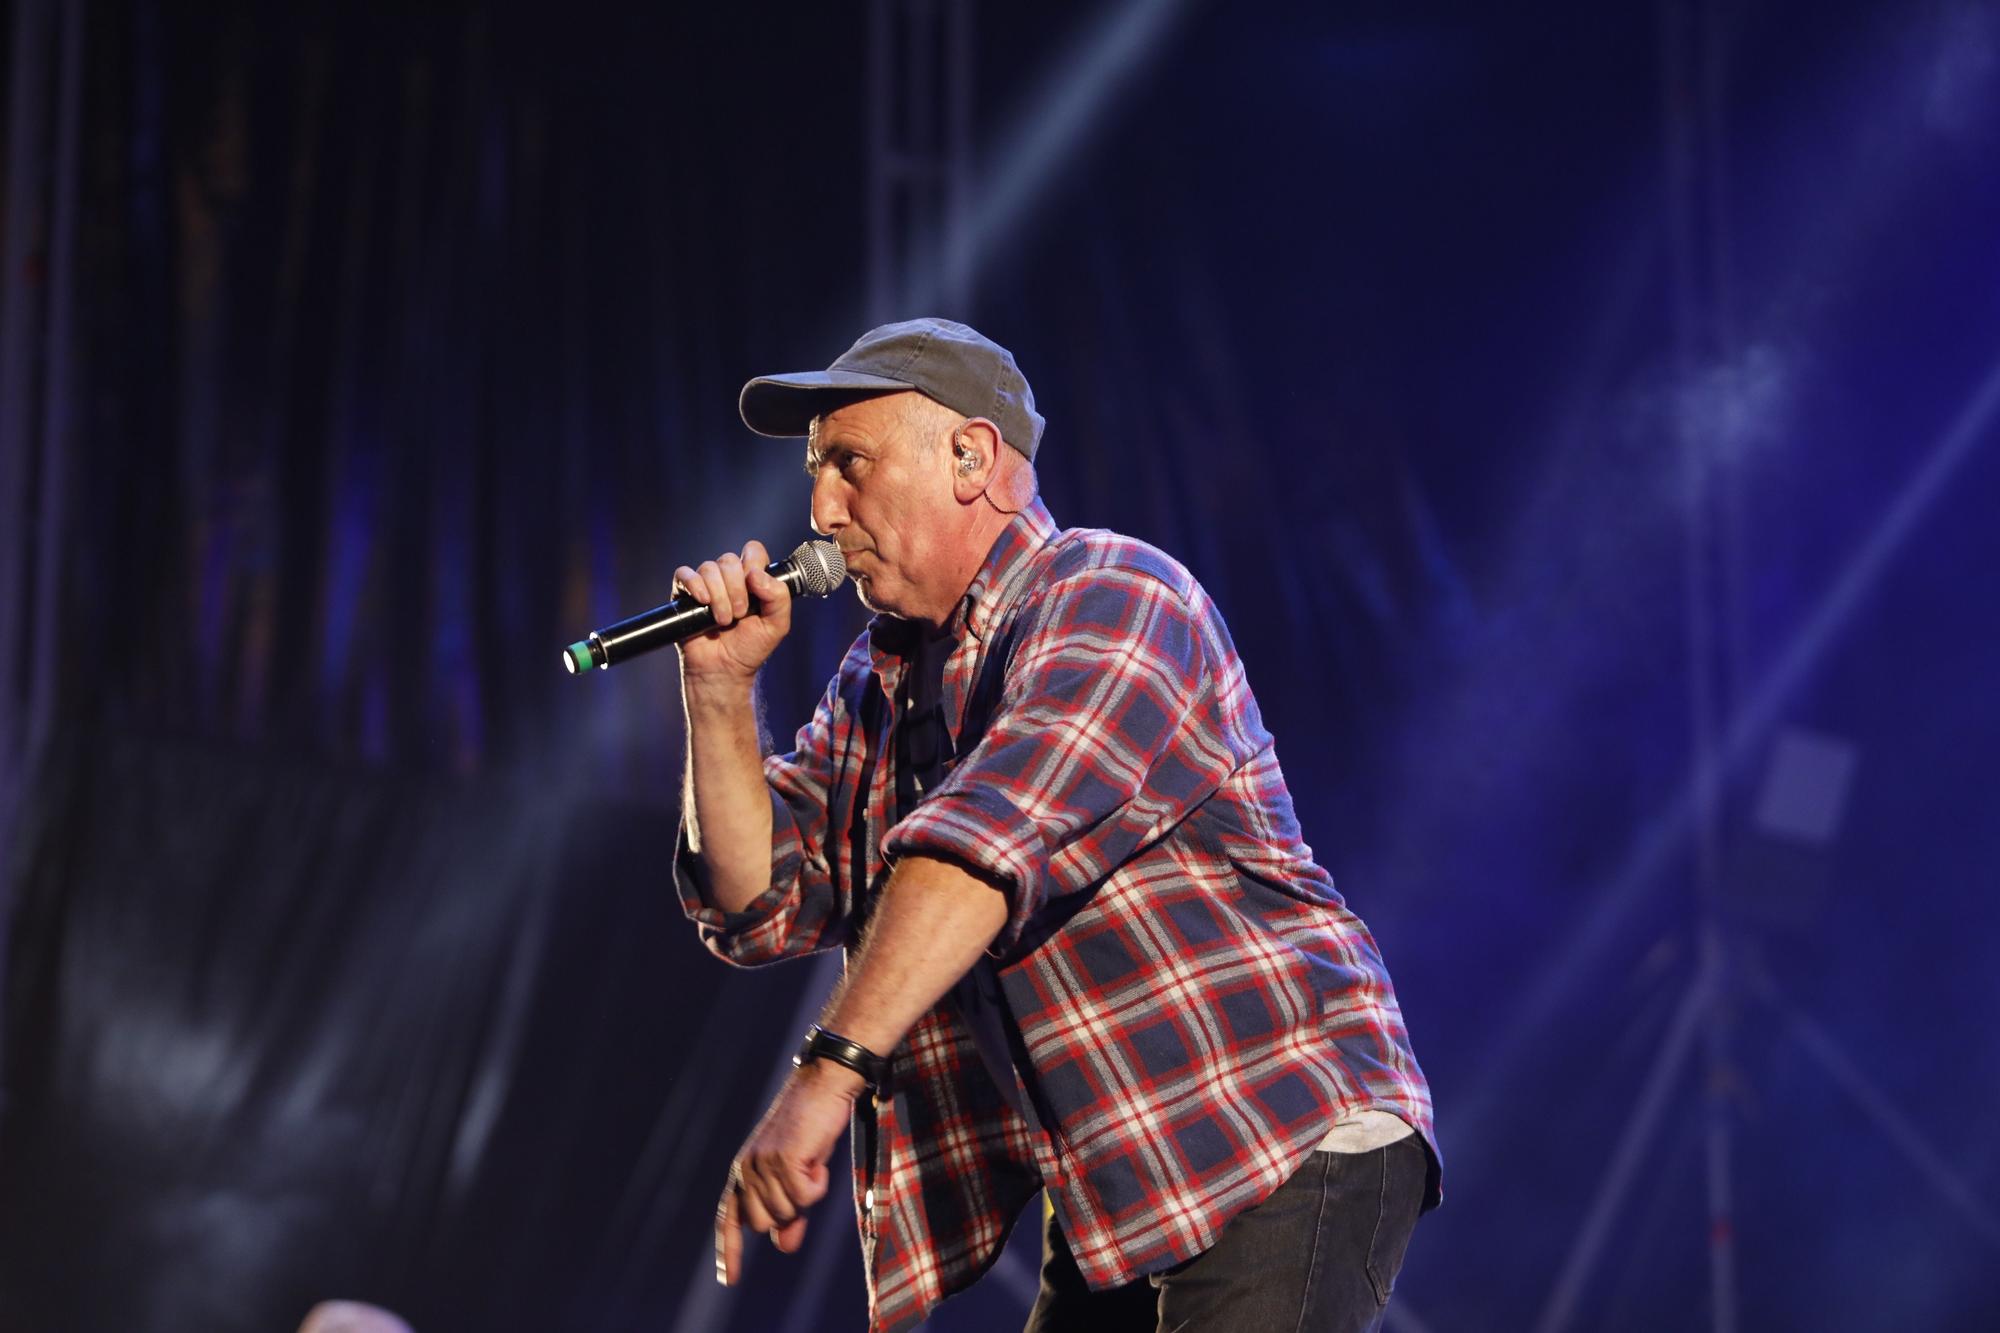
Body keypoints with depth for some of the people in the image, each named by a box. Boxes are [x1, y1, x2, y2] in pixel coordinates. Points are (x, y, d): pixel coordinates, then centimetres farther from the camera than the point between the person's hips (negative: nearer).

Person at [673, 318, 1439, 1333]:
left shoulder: (1110, 596, -14)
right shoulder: (876, 686, 14)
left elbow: (989, 840, -28)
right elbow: (759, 901, 10)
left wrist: (828, 1070, -38)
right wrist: (719, 689, -3)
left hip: (1289, 1144, -8)